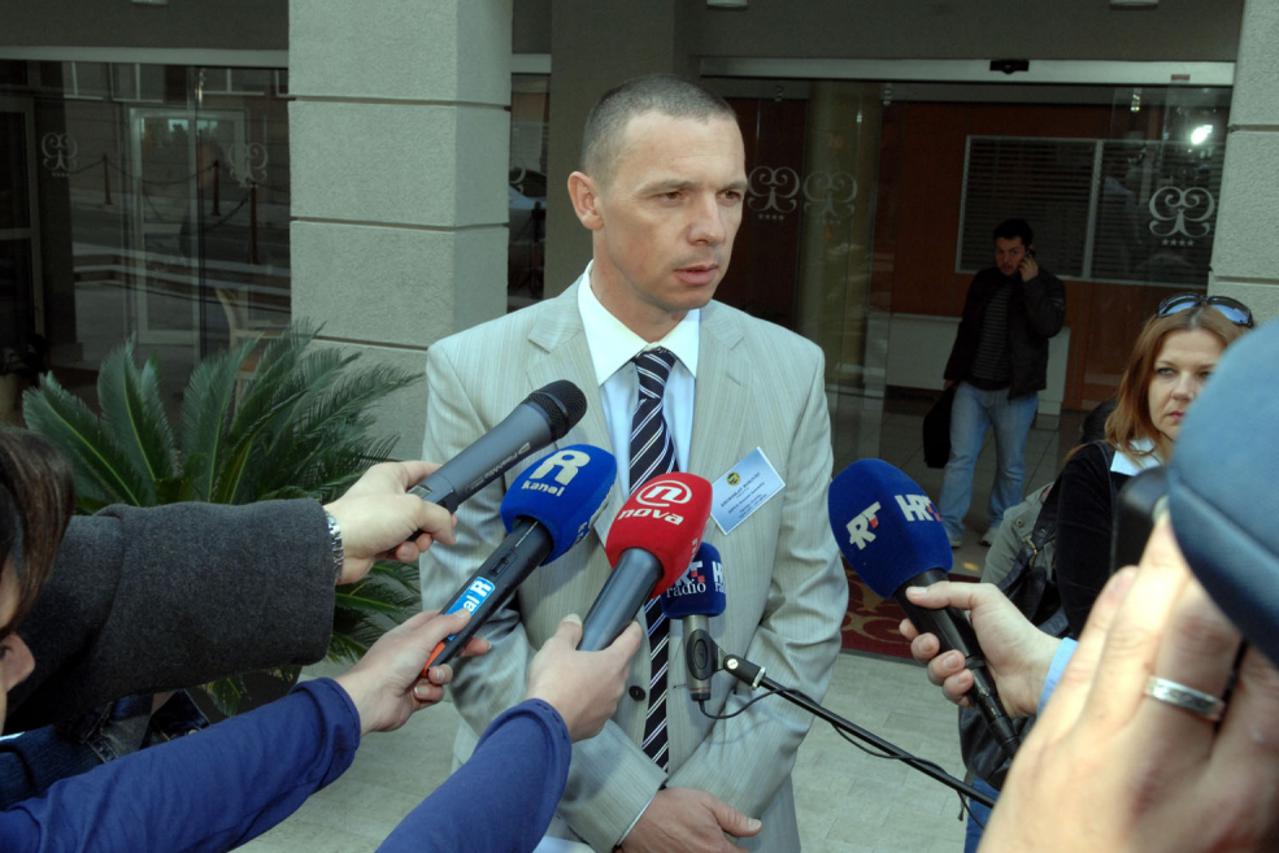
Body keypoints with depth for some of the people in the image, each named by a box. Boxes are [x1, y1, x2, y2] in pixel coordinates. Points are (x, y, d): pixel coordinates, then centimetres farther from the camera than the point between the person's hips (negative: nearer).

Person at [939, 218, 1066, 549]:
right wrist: (953, 373, 20)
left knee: (1010, 465, 7)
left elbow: (1049, 326, -21)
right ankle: (948, 526, 0)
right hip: (972, 386, 3)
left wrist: (1031, 283, -19)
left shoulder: (1048, 285, -2)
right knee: (960, 457, -2)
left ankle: (1000, 524, 23)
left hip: (1015, 391, -3)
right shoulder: (983, 280, 10)